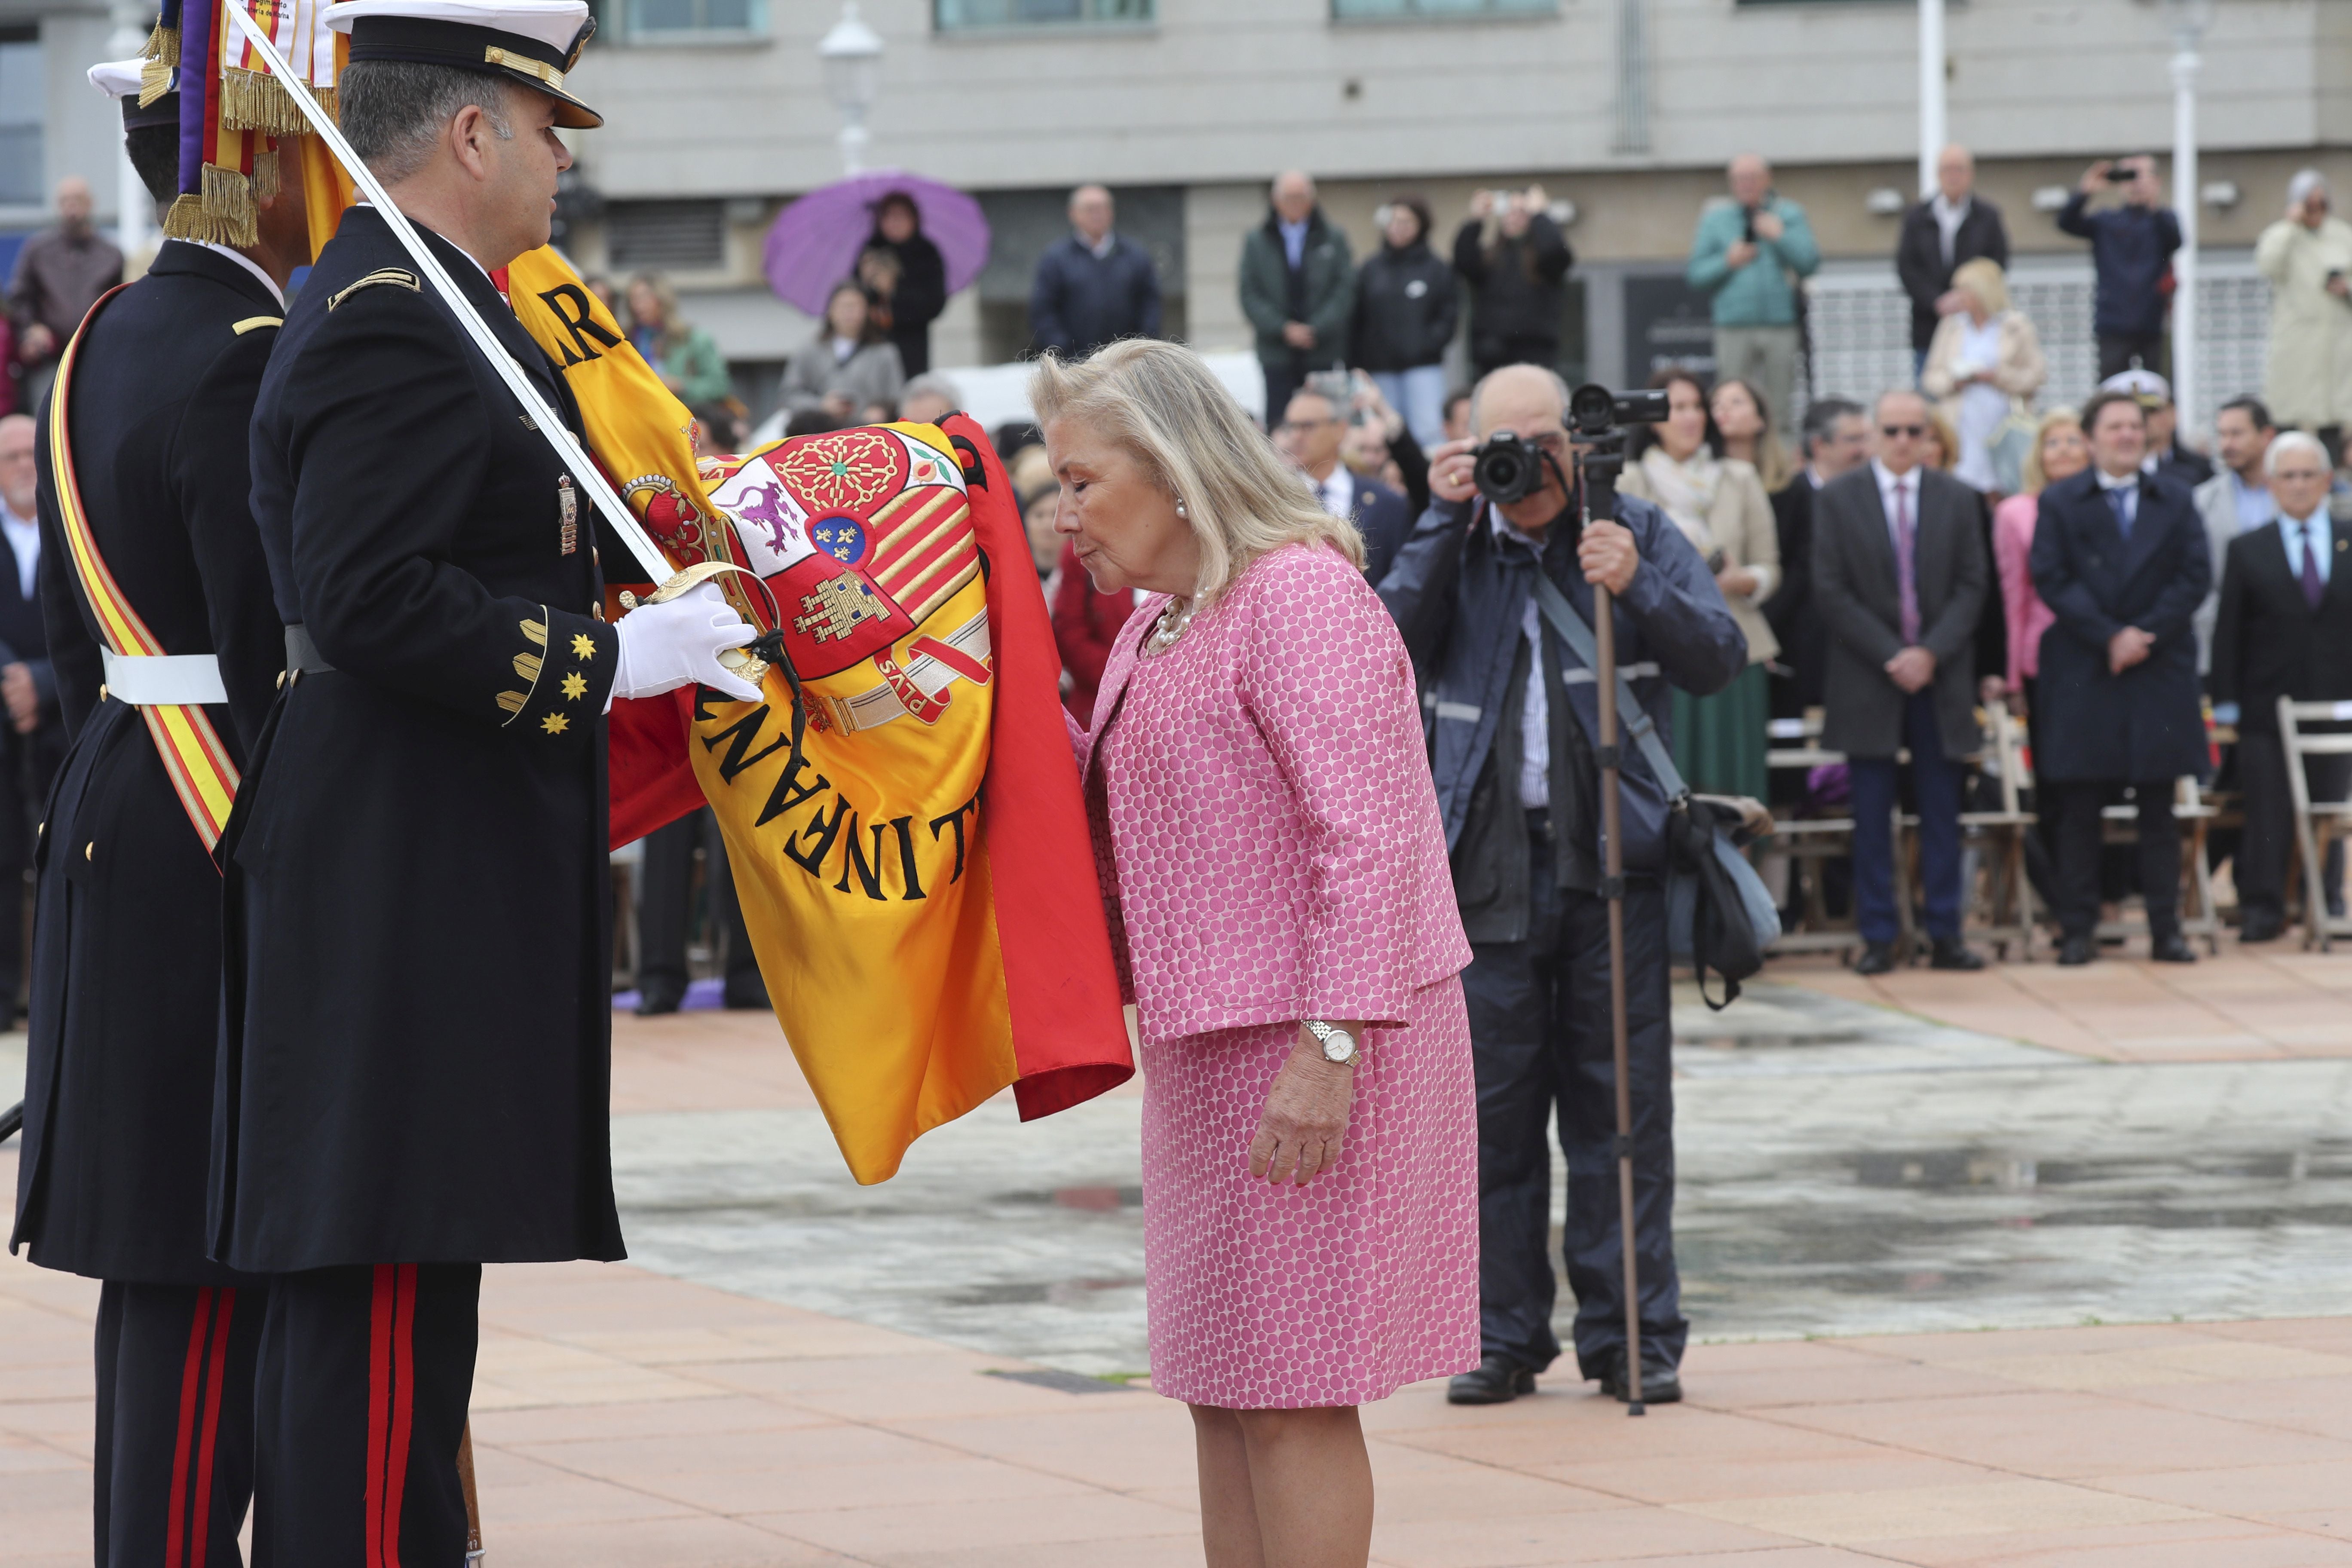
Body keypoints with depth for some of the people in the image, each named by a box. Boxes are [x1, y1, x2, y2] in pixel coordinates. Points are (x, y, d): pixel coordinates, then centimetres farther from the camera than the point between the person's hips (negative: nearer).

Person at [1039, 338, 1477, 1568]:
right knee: (1220, 1389, 11)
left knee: (1287, 1396, -7)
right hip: (1208, 1049, 10)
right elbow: (1110, 814, 21)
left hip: (1309, 1052, -10)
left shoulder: (1299, 594, -14)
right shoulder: (1156, 623, 17)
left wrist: (1331, 1045, -26)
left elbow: (1364, 832, -21)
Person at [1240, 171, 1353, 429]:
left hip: (1322, 353, 0)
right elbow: (1250, 296, 3)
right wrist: (1283, 330, -11)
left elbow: (1345, 291, 1)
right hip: (1278, 354, 0)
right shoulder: (1256, 241, 9)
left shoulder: (1334, 238, 8)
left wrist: (1317, 330, -11)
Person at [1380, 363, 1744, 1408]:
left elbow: (1719, 662, -2)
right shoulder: (1457, 548, 10)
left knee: (1623, 1106, 0)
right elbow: (1393, 644, -6)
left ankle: (1635, 1334, 4)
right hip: (1486, 864, 1)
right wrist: (1447, 521, -10)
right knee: (1494, 1109, 3)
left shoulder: (1638, 533, 7)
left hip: (1612, 860, -1)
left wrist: (1636, 589, -17)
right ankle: (1503, 1335, 10)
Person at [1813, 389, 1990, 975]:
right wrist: (1890, 656, -11)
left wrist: (1931, 653, -11)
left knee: (1941, 810, 3)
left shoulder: (1957, 499, 8)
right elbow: (1830, 592, -2)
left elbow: (1971, 586, 4)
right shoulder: (1837, 500, 3)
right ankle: (1877, 937, 3)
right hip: (1867, 679, -1)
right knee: (1872, 813, 0)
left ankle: (1945, 934, 6)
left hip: (1941, 676, 1)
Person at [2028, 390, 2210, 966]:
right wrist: (2110, 637, -14)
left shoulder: (2175, 503, 11)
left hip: (2160, 671, 2)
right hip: (2083, 677, -1)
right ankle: (2078, 929, 2)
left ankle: (2166, 929, 6)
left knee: (2159, 809, 3)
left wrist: (2146, 635, -11)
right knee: (2078, 808, -1)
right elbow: (2051, 579, -4)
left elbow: (2195, 574, 2)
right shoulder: (2060, 503, 5)